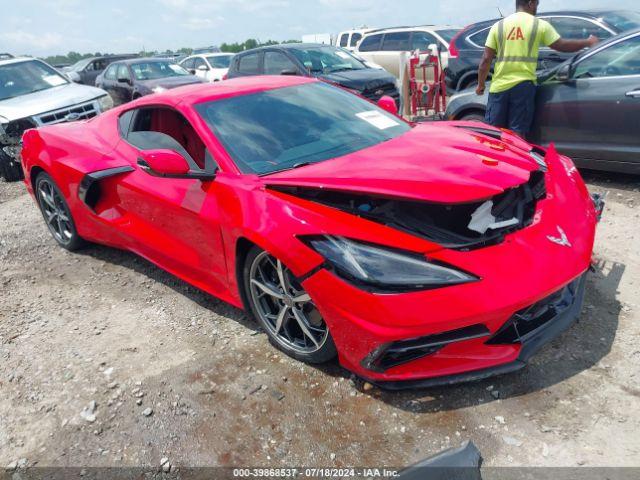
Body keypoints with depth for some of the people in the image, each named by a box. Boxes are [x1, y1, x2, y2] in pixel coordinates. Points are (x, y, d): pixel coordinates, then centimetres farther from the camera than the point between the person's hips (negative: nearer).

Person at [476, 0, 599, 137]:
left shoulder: (498, 26, 7)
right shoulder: (540, 25, 4)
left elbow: (486, 59, 3)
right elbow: (562, 46, 10)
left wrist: (481, 84, 13)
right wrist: (588, 42, 27)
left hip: (499, 85, 2)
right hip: (523, 85, -1)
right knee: (517, 133, 1)